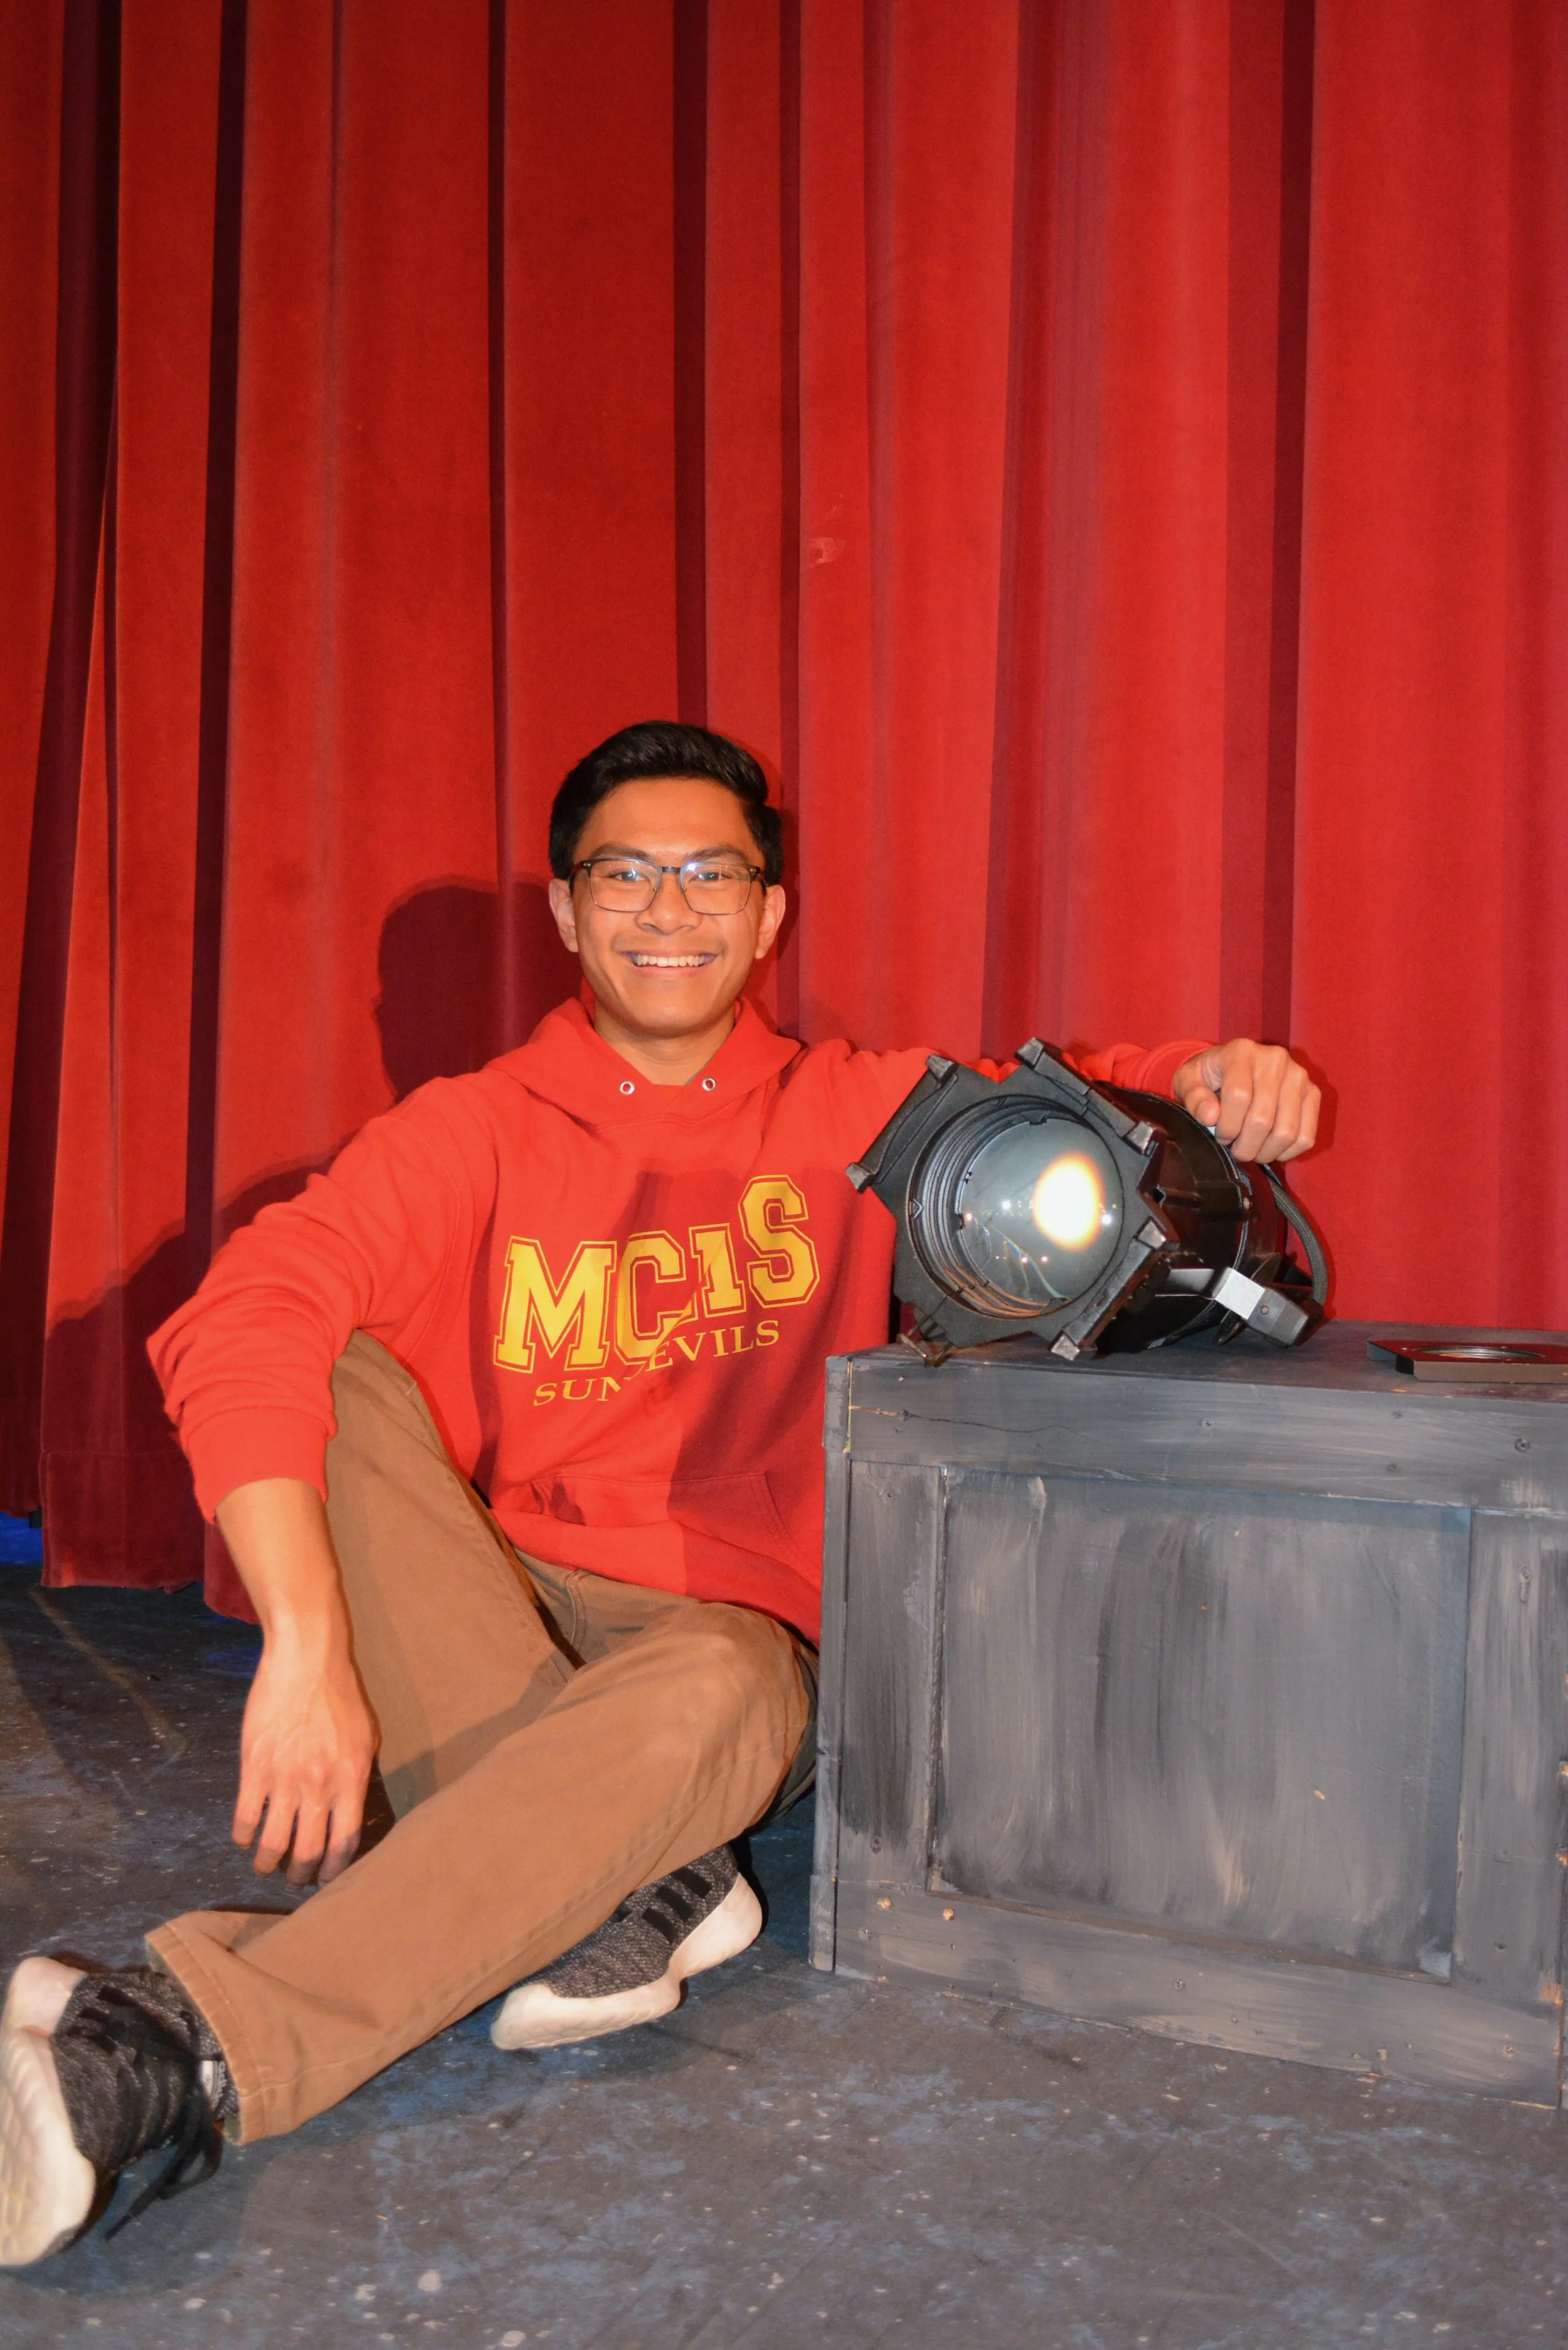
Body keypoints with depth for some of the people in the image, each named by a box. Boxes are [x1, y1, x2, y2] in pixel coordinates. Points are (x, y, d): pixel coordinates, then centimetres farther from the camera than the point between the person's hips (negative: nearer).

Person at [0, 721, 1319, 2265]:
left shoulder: (857, 1118, 6)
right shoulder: (475, 1133, -1)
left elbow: (1070, 1109, 10)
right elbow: (244, 1328, -16)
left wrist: (1214, 1084, -17)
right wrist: (309, 1649, -30)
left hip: (731, 1632, 0)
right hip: (488, 1617, 1)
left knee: (705, 1692, -36)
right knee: (345, 1383, -25)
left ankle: (184, 2053, -40)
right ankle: (629, 1883, -28)